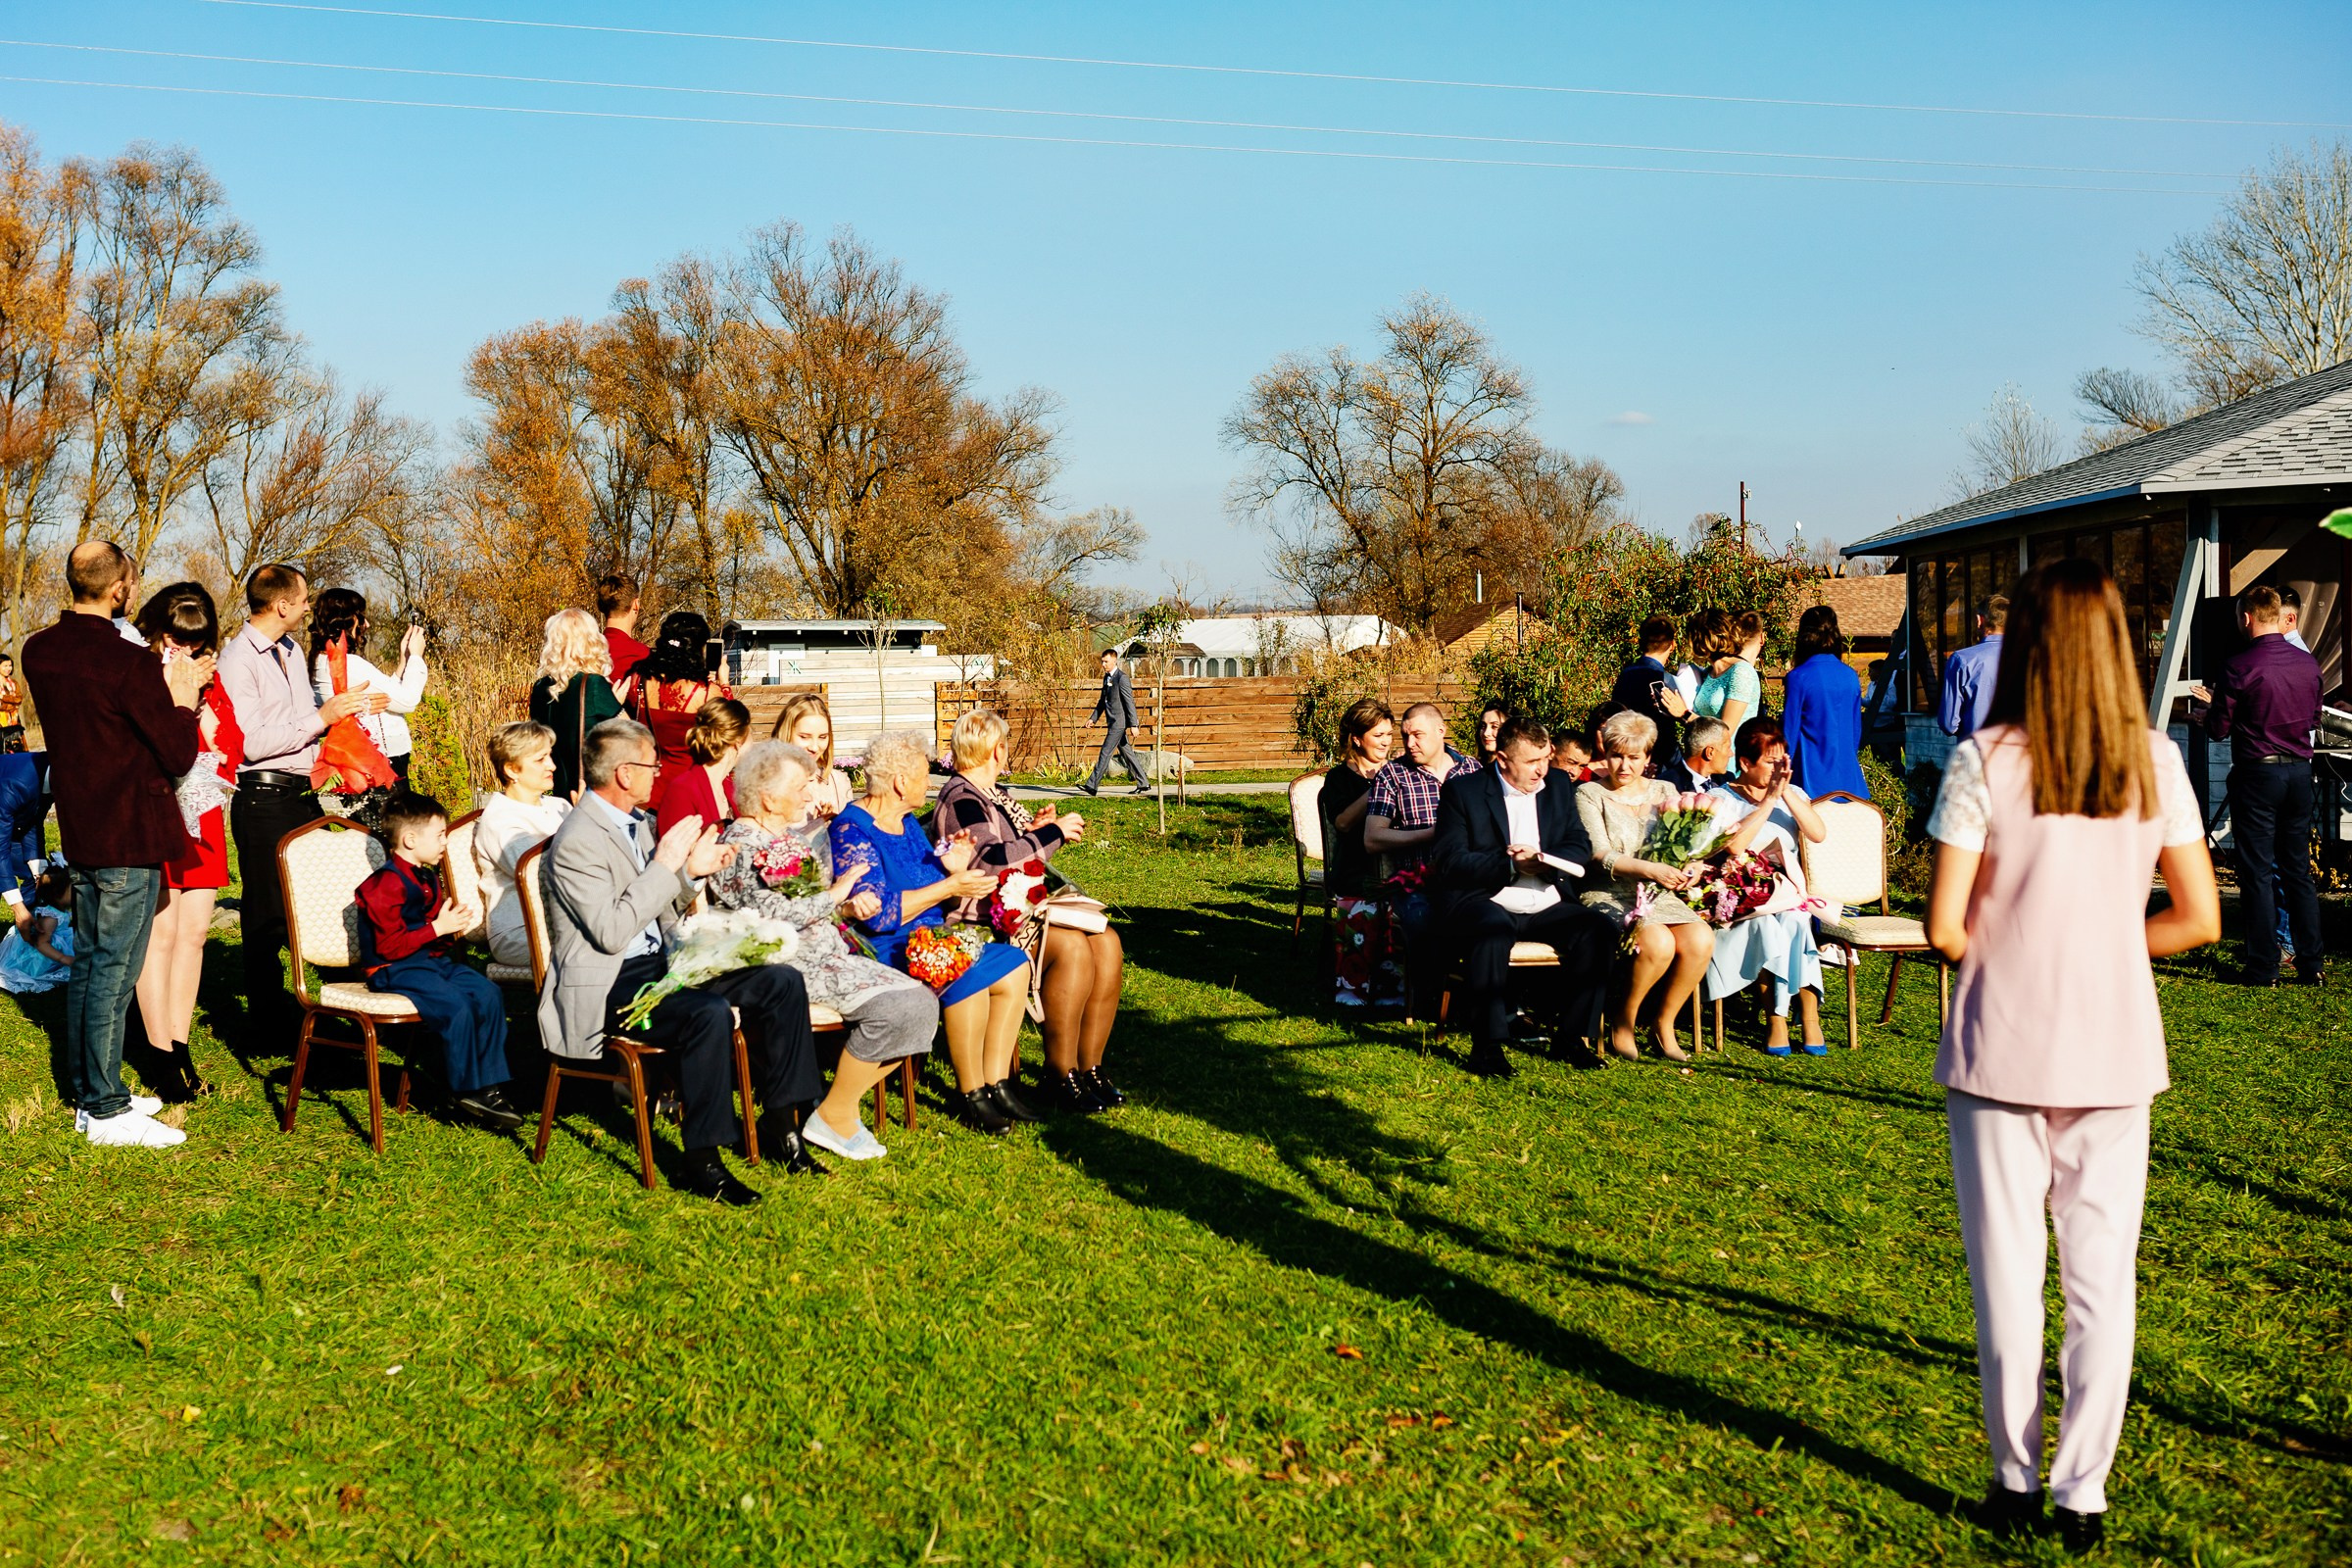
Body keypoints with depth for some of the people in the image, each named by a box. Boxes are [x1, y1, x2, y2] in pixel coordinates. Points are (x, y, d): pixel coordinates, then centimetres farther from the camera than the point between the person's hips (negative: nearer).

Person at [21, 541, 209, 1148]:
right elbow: (179, 755, -15)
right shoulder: (132, 664, -20)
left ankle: (90, 1093, 25)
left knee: (87, 962, 16)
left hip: (78, 830, 8)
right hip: (129, 836, -8)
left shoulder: (39, 653, 4)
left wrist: (165, 690, 10)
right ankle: (105, 1111, 3)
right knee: (113, 972, -3)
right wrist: (183, 699, 0)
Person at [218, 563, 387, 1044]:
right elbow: (251, 741, -22)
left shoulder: (291, 651, 16)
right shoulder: (239, 659, -13)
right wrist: (322, 717, -20)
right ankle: (267, 1025, 10)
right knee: (267, 915, 1)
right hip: (264, 801, -8)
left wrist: (352, 708, 10)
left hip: (304, 794, 8)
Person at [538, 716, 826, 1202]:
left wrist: (691, 871, 3)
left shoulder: (637, 821, 13)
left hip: (660, 962, 9)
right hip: (609, 986, -9)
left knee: (784, 981, -5)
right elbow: (611, 932, -24)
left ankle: (779, 1121, 3)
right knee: (710, 1014, -35)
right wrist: (666, 865, -20)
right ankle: (701, 1161, -23)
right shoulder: (576, 843, -16)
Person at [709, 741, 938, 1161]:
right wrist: (834, 896, -15)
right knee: (894, 1007, -25)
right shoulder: (741, 846, -10)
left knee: (921, 1001, -7)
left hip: (828, 953, 9)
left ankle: (840, 1107, -1)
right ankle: (834, 1117, -11)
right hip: (792, 965, -9)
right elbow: (770, 915, -21)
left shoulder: (800, 833, 17)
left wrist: (850, 907, 2)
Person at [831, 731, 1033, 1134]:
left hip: (930, 941, 10)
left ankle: (995, 1082, -2)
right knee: (968, 973, -31)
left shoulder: (907, 824, 15)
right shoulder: (852, 831, -14)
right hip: (881, 951, -10)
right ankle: (970, 1094, -18)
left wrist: (953, 869, 1)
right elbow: (877, 912, -23)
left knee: (1013, 965, -3)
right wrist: (949, 888, -20)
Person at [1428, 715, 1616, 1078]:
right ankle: (1487, 1045, -33)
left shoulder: (1559, 791, 15)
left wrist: (1543, 861, -11)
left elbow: (1578, 851, 11)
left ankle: (1574, 1034, -10)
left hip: (1546, 906, 5)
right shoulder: (1463, 790, 0)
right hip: (1484, 902, -5)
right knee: (1493, 930, -38)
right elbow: (1447, 861, -8)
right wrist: (1509, 863, -16)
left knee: (1598, 931, -21)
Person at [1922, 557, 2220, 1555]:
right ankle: (2083, 1493, 16)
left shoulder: (1984, 762, -11)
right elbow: (2198, 919, 0)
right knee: (2102, 1282, 11)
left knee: (2008, 1276, 10)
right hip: (2116, 1054, 2)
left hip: (2002, 1052, -2)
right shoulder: (2154, 761, -2)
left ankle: (2016, 1480, 20)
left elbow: (1943, 928, -13)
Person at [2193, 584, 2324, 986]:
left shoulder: (2239, 667, -14)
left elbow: (2219, 730, -8)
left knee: (2258, 873, 1)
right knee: (2298, 870, 14)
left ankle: (2263, 968, 3)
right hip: (2300, 772, 5)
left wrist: (2213, 706, 13)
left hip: (2257, 775, -5)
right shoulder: (2308, 663, 4)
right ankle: (2311, 964, 17)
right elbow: (2314, 719, 17)